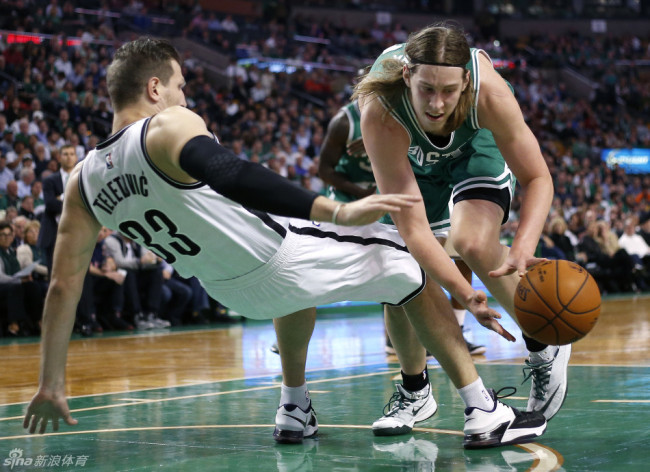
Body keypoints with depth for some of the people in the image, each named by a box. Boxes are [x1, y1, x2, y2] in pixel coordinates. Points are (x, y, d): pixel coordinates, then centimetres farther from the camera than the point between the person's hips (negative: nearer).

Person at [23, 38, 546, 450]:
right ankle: (485, 413, 5)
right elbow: (234, 177, -36)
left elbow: (64, 286, 3)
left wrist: (52, 384, 11)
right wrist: (338, 212, -42)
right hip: (276, 256, -7)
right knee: (410, 264, 11)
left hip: (238, 290, 7)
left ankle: (295, 412, 36)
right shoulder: (170, 126, -18)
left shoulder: (83, 182, 2)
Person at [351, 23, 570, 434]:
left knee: (473, 243, -28)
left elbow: (537, 178, -29)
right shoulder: (381, 114, -43)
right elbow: (412, 228, -42)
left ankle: (544, 346, -4)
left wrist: (524, 248, -47)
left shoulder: (489, 92, -41)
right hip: (412, 159, 1)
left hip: (477, 147, -1)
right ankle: (415, 391, 22)